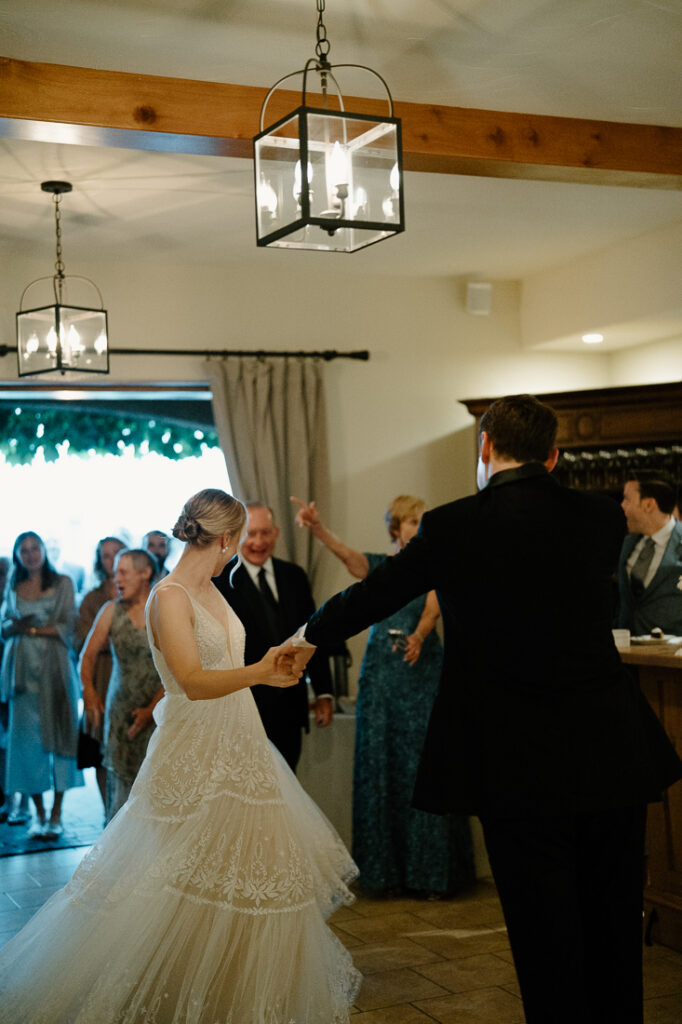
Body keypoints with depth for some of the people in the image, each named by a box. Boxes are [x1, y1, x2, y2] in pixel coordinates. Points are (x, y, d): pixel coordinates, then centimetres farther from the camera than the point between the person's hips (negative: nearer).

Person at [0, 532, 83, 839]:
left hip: (55, 667, -3)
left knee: (58, 732, -4)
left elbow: (68, 626, -3)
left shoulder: (62, 583, 4)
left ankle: (56, 815, 2)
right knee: (26, 737, 0)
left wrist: (33, 629, -10)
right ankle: (39, 813, 8)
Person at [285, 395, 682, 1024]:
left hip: (520, 768, -3)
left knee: (546, 932, 7)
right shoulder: (603, 518, 2)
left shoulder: (453, 527, -8)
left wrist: (310, 636, 25)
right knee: (615, 927, 17)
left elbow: (372, 596, 5)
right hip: (613, 755, 4)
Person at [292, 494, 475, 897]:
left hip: (424, 669, -2)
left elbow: (433, 607, -13)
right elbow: (344, 552, -14)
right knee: (381, 765, 3)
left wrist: (419, 637, -35)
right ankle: (388, 870, 13)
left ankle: (429, 871, 7)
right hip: (381, 671, 2)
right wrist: (317, 527, -35)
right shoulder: (378, 565, 7)